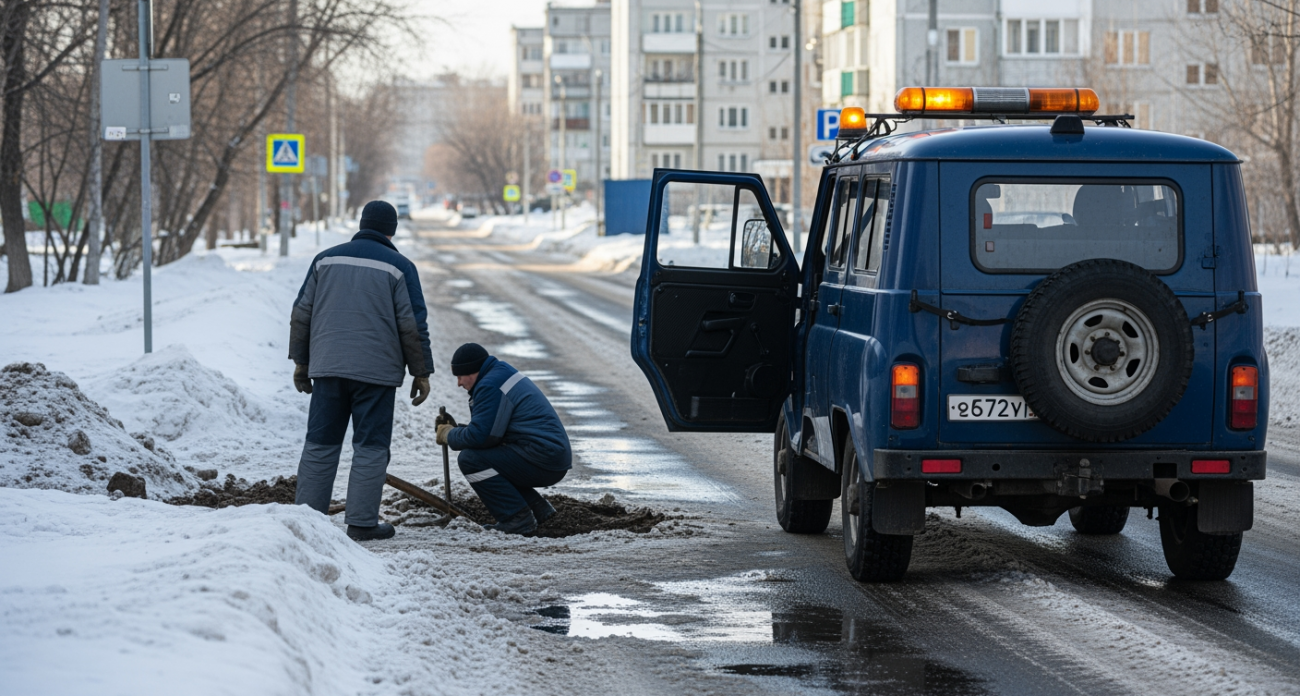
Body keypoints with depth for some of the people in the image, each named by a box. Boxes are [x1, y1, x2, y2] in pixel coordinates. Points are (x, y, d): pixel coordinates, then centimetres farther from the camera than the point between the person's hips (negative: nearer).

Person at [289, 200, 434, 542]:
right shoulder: (399, 267, -2)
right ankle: (361, 521, -1)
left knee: (320, 444, 8)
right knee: (371, 447, 2)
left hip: (327, 368, 3)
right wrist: (421, 373, 3)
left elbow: (301, 314, 9)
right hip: (376, 372, -3)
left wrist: (300, 361, 17)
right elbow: (413, 325, -4)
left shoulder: (326, 260, 8)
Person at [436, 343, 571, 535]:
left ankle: (518, 518, -13)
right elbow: (487, 431, 23)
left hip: (541, 460, -11)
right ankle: (537, 508, 16)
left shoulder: (490, 386, -12)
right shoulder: (504, 375, 21)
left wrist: (449, 435, -1)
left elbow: (479, 436, -19)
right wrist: (456, 429, 11)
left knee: (470, 459, -13)